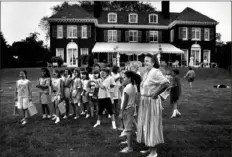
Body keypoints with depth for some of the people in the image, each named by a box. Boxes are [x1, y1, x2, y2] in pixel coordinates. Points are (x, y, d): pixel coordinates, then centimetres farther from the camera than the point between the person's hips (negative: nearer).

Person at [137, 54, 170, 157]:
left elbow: (166, 83, -30)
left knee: (152, 125, 1)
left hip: (152, 102, -9)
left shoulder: (155, 72, -16)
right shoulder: (146, 73, 11)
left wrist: (155, 94, -22)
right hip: (144, 102, 9)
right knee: (145, 125, 17)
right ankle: (150, 148, 33)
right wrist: (143, 95, 11)